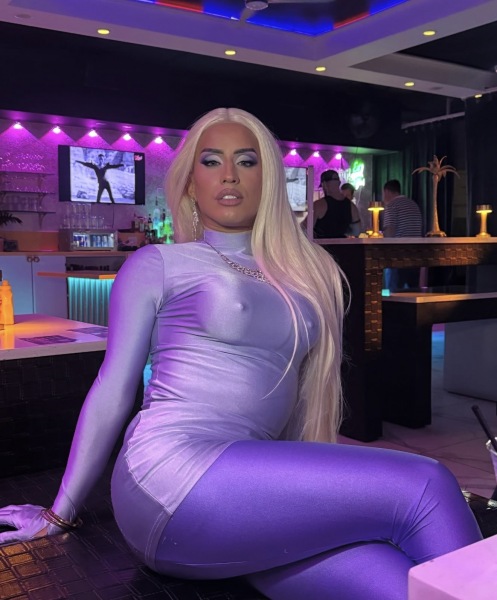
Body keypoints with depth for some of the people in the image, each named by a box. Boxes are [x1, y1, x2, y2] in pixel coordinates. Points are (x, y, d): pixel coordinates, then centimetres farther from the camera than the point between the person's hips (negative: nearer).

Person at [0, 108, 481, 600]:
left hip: (256, 489, 5)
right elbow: (113, 390, 6)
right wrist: (60, 513, 10)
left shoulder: (306, 275, 18)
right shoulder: (157, 264, 6)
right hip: (173, 472, -4)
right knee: (425, 486, -17)